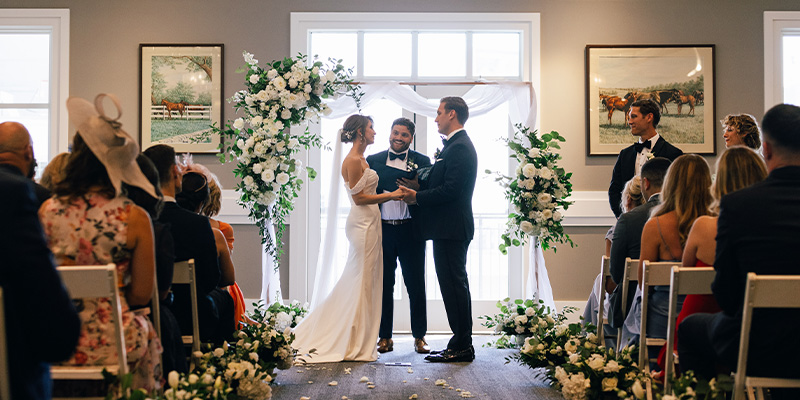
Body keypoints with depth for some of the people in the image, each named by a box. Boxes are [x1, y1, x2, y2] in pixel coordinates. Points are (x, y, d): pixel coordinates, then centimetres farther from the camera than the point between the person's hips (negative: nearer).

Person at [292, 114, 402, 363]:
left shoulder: (361, 160, 17)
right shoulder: (353, 160, -13)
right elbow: (358, 197, -17)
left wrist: (391, 195, 10)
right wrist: (391, 195, -12)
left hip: (368, 223, 10)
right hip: (363, 224, -10)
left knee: (361, 281, 12)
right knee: (361, 281, -4)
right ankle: (354, 344, 5)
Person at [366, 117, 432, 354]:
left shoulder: (422, 162, 5)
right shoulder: (373, 160, 8)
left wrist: (417, 189, -21)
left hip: (410, 231, -1)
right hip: (382, 230, 1)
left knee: (416, 284, 4)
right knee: (383, 284, 7)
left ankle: (419, 337, 16)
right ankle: (385, 337, 17)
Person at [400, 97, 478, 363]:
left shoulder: (459, 147, -14)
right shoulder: (456, 145, 19)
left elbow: (450, 190, -22)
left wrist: (417, 197, -13)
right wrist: (417, 192, 7)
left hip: (451, 230, -11)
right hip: (450, 228, 11)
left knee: (454, 285, -6)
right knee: (455, 285, 13)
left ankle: (461, 347, 2)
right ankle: (461, 343, 21)